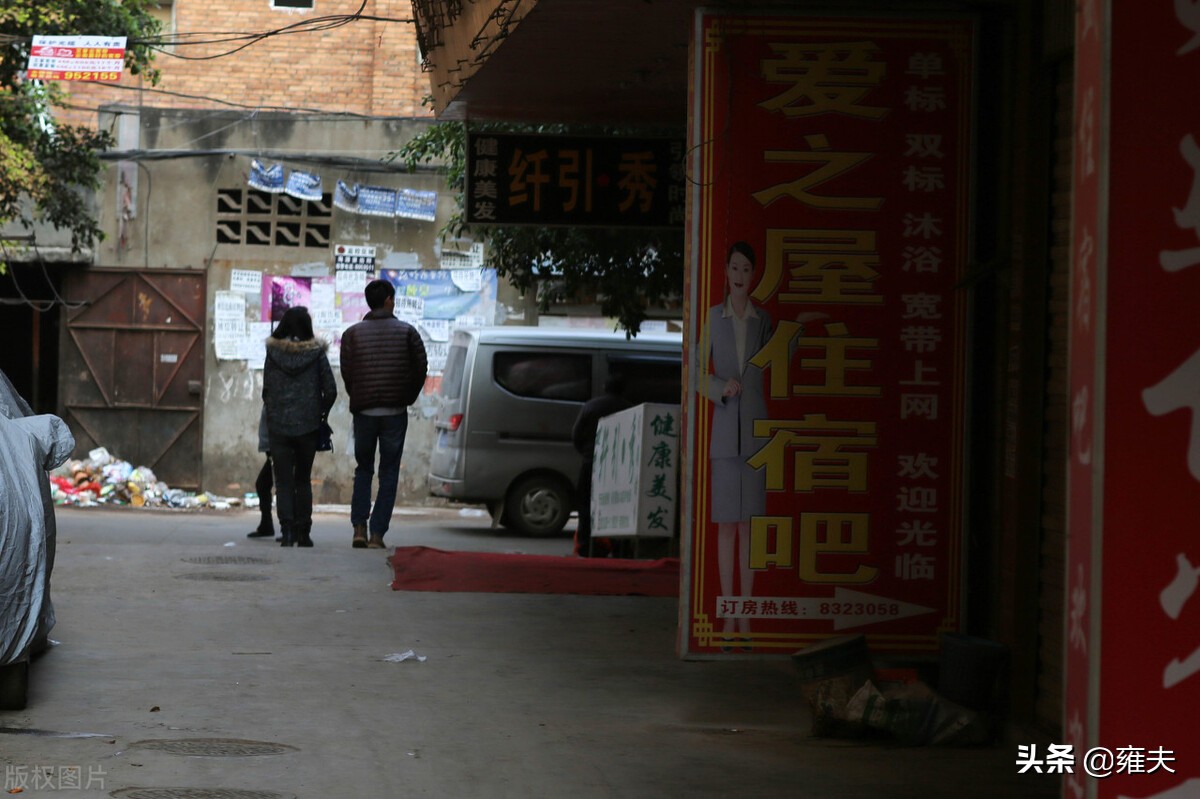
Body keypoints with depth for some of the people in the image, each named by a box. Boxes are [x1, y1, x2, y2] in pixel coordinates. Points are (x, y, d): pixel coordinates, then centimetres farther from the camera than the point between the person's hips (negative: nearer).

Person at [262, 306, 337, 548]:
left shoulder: (273, 353, -2)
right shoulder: (316, 353, -4)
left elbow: (266, 390, 0)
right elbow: (330, 390, -5)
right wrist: (322, 414, 11)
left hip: (278, 426, 0)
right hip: (308, 426, 0)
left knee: (283, 481, 2)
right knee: (303, 480, 13)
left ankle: (287, 530, -11)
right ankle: (303, 532, 12)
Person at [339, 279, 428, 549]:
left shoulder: (352, 334, 0)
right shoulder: (407, 332, -1)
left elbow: (346, 373, 1)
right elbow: (421, 368, -1)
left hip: (364, 412, 1)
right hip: (395, 413, -1)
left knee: (363, 469, 16)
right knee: (388, 474, 6)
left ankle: (359, 527, 2)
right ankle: (377, 533, 0)